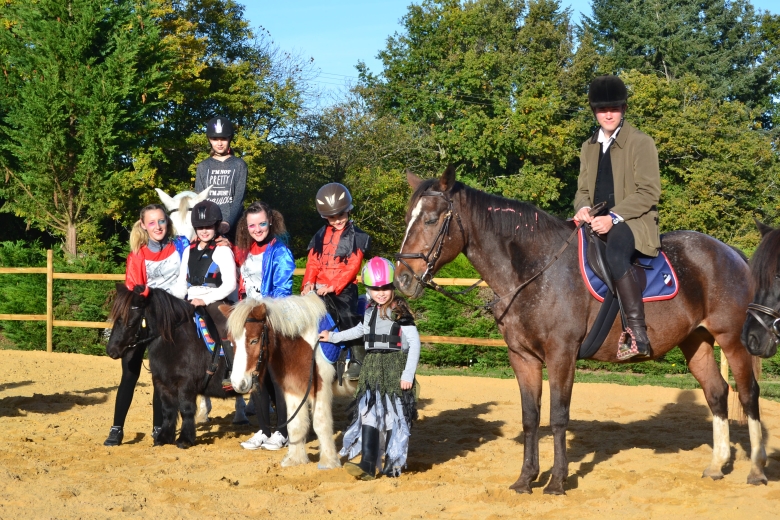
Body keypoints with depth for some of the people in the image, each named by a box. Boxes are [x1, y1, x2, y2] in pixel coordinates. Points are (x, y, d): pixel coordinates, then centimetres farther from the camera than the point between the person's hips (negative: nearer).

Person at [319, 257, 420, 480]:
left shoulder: (400, 312, -9)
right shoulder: (370, 311, 11)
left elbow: (414, 342, -12)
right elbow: (361, 330, 31)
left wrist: (408, 374, -17)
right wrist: (333, 336, 30)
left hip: (395, 368, -6)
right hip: (372, 368, 6)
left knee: (394, 418, -1)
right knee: (369, 414, -4)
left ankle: (393, 465, 10)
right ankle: (367, 466, -8)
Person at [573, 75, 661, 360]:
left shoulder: (641, 143, -2)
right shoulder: (589, 147, 18)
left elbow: (649, 192, -10)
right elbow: (583, 189, 20)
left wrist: (613, 217, -21)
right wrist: (583, 207, -6)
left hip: (635, 222, -8)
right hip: (597, 223, 8)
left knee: (615, 252, -38)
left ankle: (637, 334, -43)